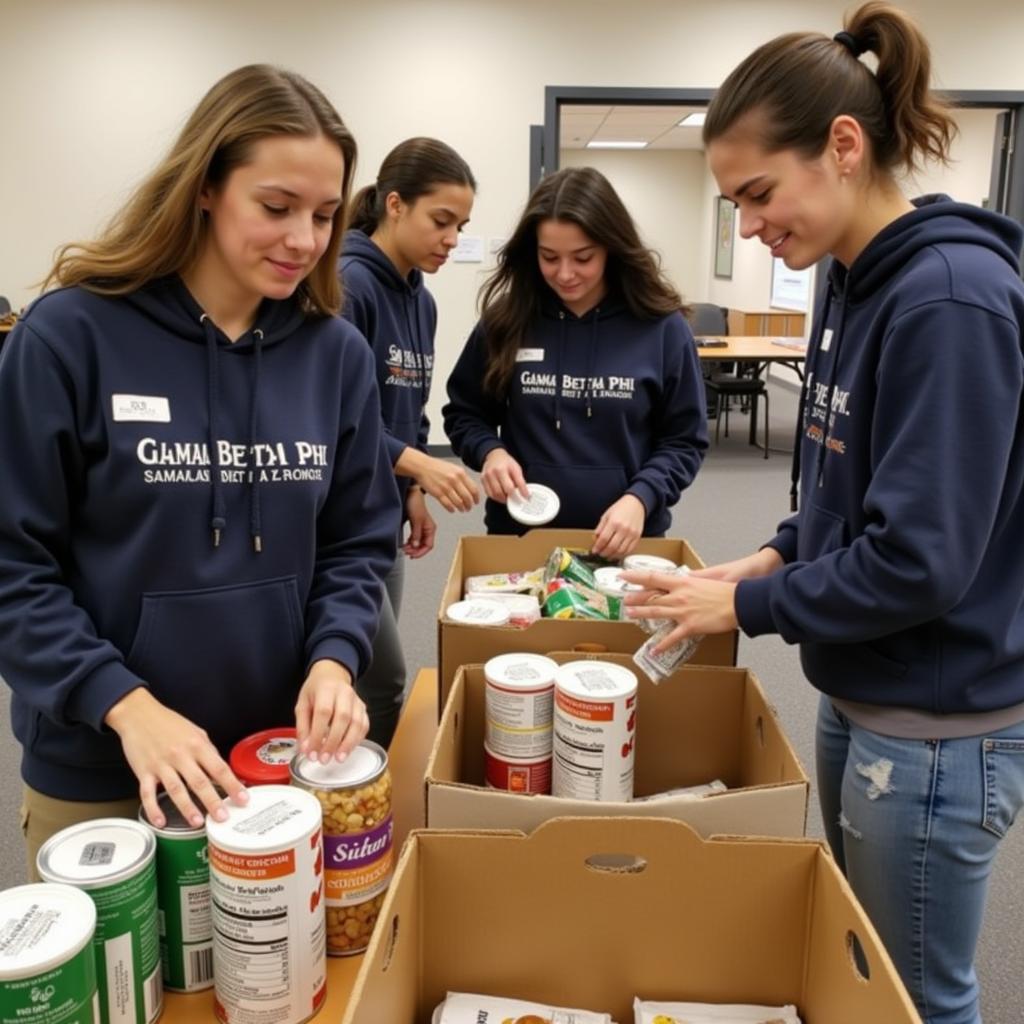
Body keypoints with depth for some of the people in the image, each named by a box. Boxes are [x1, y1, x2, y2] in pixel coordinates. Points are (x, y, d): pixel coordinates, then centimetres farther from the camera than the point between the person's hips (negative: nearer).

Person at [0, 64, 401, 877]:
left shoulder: (335, 351, -2)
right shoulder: (71, 333, -13)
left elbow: (359, 542, 4)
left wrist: (333, 661, -13)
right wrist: (124, 704, -20)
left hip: (282, 753, 3)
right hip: (98, 767, -2)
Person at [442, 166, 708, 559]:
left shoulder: (662, 328, -7)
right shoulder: (506, 321, -4)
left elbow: (684, 441, -2)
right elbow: (464, 413, 7)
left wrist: (640, 498, -18)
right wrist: (490, 451, -13)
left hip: (625, 543, -1)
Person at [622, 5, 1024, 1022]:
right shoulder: (855, 281, 4)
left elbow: (920, 560, -25)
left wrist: (746, 606, -15)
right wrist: (776, 556, 1)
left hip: (936, 729, -8)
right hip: (857, 701, 8)